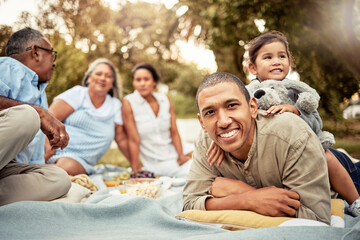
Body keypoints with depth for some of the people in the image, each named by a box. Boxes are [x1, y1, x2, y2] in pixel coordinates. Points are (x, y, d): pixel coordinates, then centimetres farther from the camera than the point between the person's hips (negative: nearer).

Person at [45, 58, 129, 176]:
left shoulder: (115, 105, 16)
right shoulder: (78, 93, 7)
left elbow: (122, 139, 19)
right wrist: (49, 147, -19)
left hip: (80, 160, 2)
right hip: (56, 151, -1)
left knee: (68, 167, -35)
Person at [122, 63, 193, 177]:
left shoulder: (165, 100, 3)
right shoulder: (128, 103, -11)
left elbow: (174, 132, 0)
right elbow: (134, 140, -13)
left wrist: (180, 155, -12)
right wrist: (135, 171, -11)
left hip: (174, 150, 5)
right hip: (157, 161, -5)